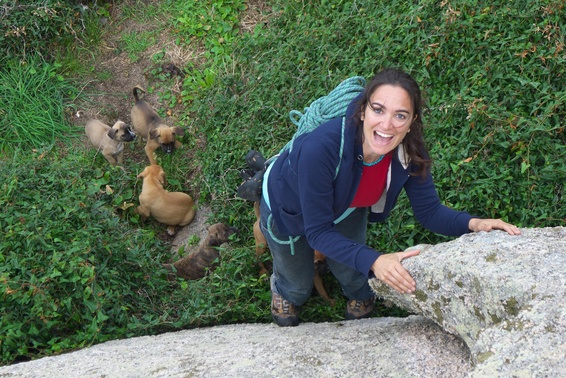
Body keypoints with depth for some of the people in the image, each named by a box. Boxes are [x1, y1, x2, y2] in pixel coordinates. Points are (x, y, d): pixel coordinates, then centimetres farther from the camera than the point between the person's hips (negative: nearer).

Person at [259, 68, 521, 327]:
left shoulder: (409, 152, -31)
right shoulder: (321, 147, -47)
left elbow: (429, 212, -18)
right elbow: (318, 232, -39)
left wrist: (473, 223, -36)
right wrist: (373, 261, -51)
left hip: (346, 210, 3)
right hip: (289, 210, -2)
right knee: (298, 287, 19)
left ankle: (360, 295, 52)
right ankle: (282, 287, 57)